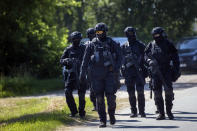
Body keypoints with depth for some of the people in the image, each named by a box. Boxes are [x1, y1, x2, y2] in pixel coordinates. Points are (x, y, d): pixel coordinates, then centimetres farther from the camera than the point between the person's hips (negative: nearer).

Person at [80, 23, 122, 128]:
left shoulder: (111, 43, 5)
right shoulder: (92, 44, 6)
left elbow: (118, 56, 10)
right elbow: (85, 60, 8)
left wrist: (117, 67, -6)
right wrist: (82, 73, 4)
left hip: (109, 73, -1)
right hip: (96, 74, 1)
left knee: (110, 95, -8)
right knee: (99, 98, -1)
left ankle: (111, 114, 18)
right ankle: (102, 121, 4)